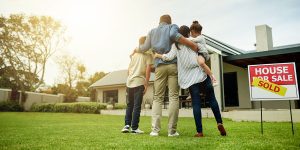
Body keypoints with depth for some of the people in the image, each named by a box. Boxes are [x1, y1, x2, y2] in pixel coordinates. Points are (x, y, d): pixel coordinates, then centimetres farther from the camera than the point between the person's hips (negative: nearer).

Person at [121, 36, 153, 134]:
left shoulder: (134, 54, 18)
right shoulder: (148, 55, 1)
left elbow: (129, 69, 17)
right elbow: (148, 69, -9)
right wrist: (146, 83, -8)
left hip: (129, 82, 5)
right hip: (139, 82, -5)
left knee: (129, 105, 14)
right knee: (137, 106, -1)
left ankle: (127, 125, 7)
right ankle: (134, 127, 2)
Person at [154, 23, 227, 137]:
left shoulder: (176, 45, 3)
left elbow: (170, 57, -7)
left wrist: (159, 55, 8)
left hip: (190, 78, 0)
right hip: (201, 74, 0)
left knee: (196, 103, 1)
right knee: (211, 99, 11)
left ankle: (199, 131, -1)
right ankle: (219, 123, -1)